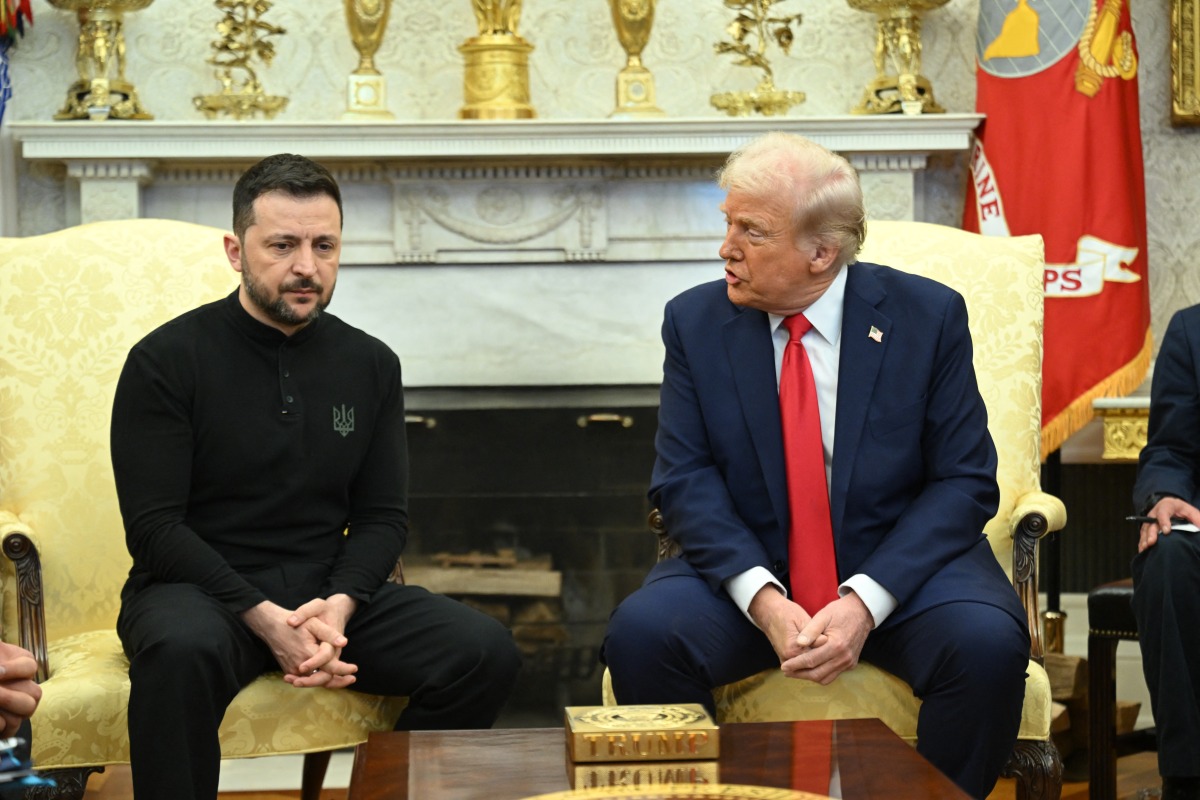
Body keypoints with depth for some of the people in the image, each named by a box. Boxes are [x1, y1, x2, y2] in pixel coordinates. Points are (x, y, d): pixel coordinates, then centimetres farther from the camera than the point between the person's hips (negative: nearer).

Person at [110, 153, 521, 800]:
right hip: (201, 590, -4)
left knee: (486, 653, -18)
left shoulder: (370, 364, 9)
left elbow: (383, 517, 9)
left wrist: (340, 604, -13)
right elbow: (154, 526, -9)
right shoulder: (167, 360, -4)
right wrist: (265, 619, -20)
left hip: (331, 593, 4)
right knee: (182, 650, -40)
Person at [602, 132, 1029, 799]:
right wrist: (762, 598, -22)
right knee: (641, 632, -26)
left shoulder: (929, 316, -5)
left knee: (989, 643, -30)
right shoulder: (694, 322, 0)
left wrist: (866, 600, -20)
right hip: (748, 567, 1)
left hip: (901, 566, -1)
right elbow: (686, 479, -4)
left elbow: (965, 482, -6)